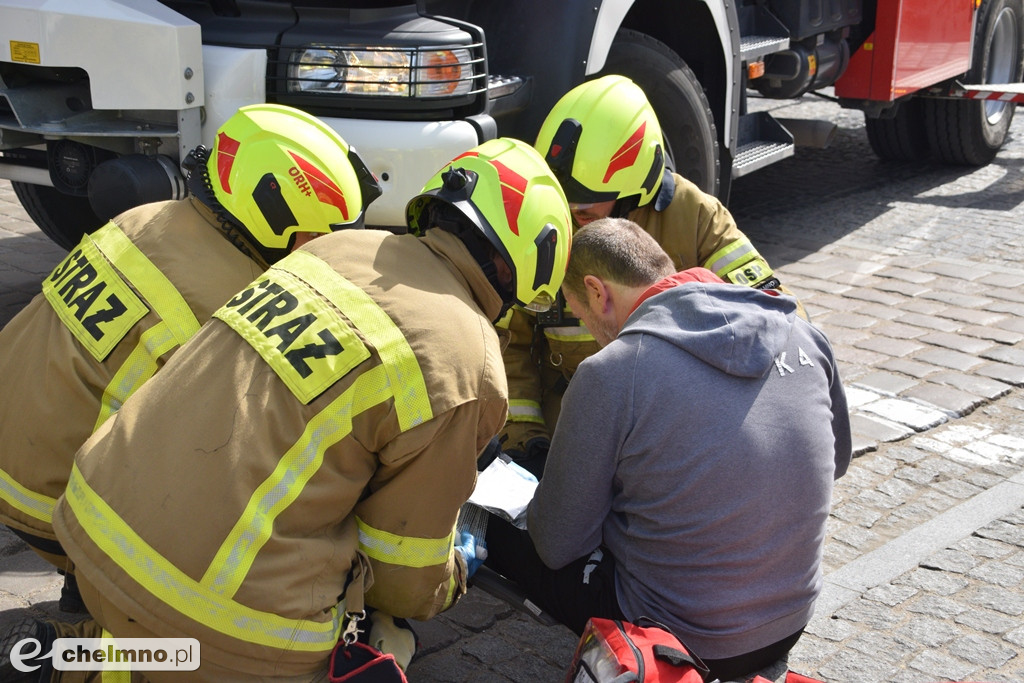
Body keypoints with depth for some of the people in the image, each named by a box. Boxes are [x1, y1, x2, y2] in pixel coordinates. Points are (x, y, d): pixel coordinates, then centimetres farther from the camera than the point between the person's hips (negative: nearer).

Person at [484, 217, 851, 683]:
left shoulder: (609, 373, -20)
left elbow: (558, 547, -10)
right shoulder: (800, 331, -3)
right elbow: (835, 462, 14)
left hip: (674, 640, -5)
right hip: (788, 630, 6)